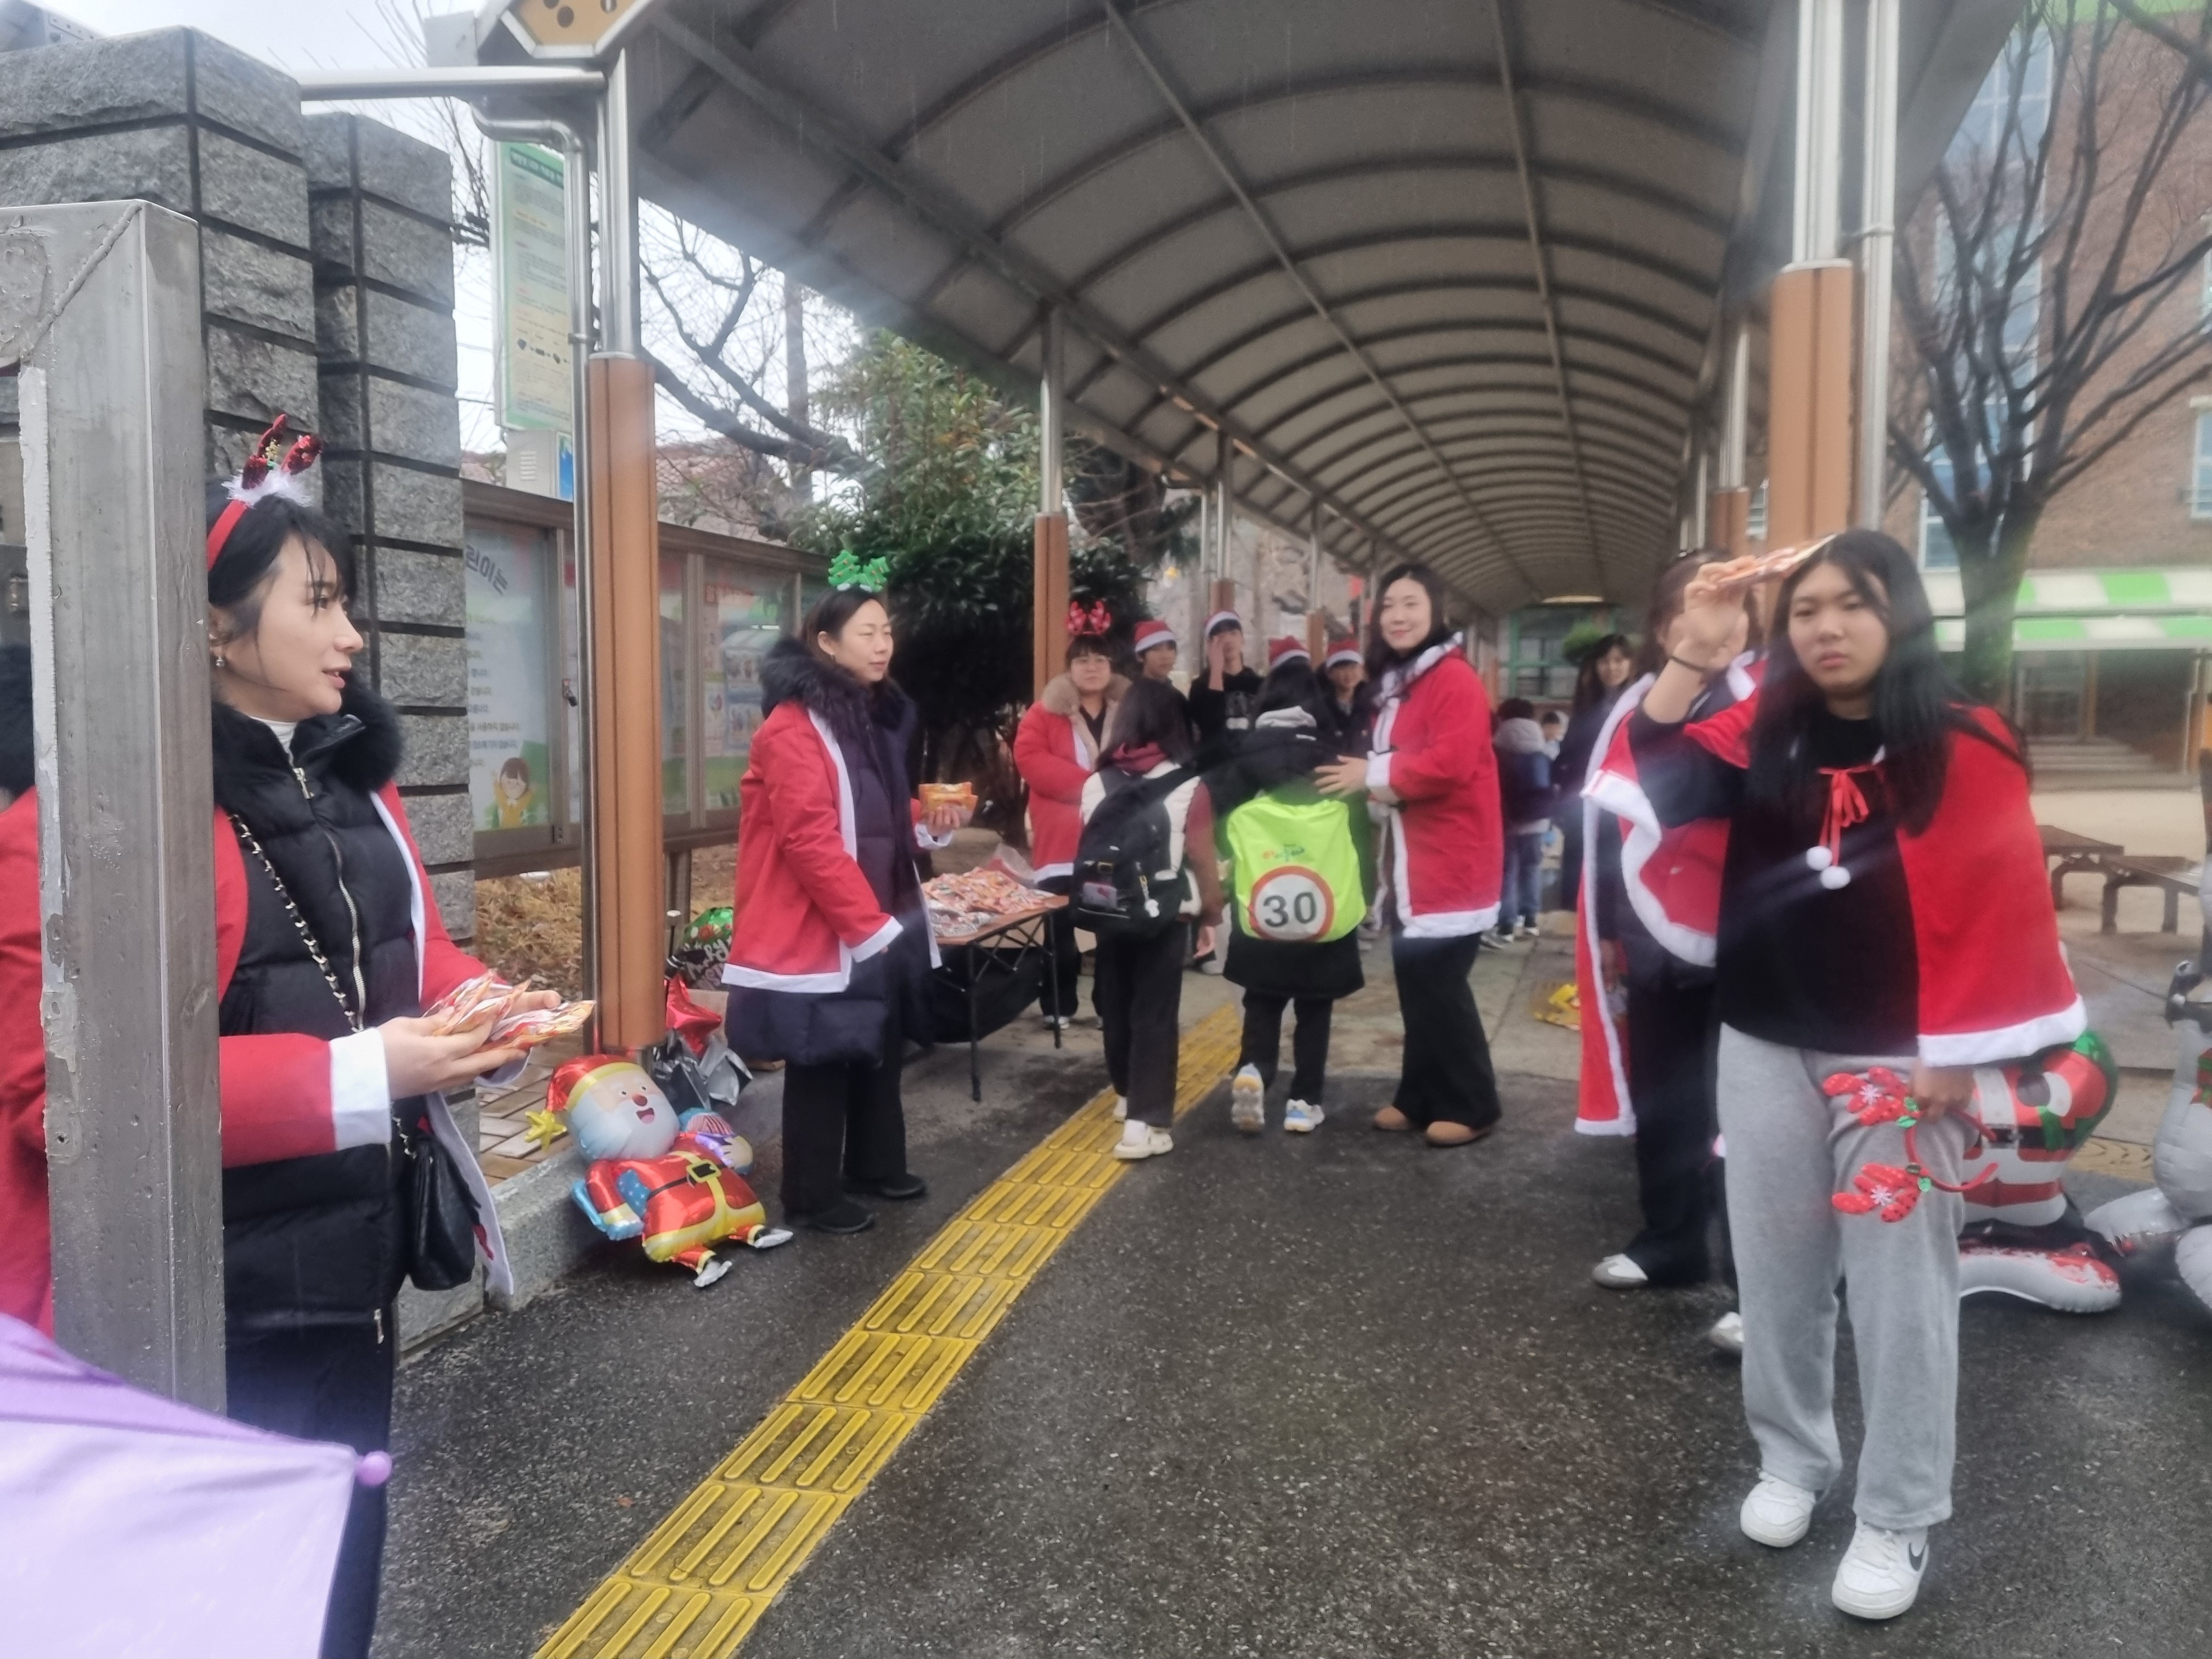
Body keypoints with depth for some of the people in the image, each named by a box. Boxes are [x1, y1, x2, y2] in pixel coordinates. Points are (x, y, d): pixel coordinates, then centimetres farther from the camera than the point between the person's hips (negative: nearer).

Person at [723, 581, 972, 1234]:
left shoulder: (875, 715, 13)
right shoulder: (792, 729, -17)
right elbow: (810, 841, -22)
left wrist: (928, 821, 4)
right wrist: (868, 926, -21)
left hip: (882, 923, 9)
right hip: (819, 931, -9)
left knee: (882, 1051, 18)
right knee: (821, 1066, 2)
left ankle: (875, 1165, 35)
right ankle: (811, 1198, 16)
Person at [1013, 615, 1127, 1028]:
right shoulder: (1046, 711, 2)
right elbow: (1029, 758, -11)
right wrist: (1086, 782, -18)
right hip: (1062, 840, -2)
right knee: (1060, 926, 1)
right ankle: (1058, 1006, 13)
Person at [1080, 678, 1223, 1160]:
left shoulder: (1096, 785, 0)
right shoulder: (1188, 789, -11)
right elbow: (1202, 862, -8)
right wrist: (1212, 916, 5)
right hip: (1164, 916, -4)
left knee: (1116, 1006, 18)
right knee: (1154, 1015, 0)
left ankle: (1127, 1094, 35)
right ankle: (1145, 1122, -4)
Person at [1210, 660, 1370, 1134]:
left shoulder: (1242, 764, 0)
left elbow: (1218, 829, 1)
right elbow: (1361, 835, 4)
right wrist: (1365, 893, 16)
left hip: (1260, 919, 1)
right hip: (1327, 917, 0)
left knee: (1262, 1003, 15)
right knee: (1314, 1010, 13)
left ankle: (1253, 1069, -8)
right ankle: (1304, 1100, 11)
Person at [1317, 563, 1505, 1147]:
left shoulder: (1455, 679, -14)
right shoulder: (1393, 683, 16)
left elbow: (1451, 763, -24)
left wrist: (1374, 774, -16)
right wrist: (1365, 776, -3)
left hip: (1452, 861, -9)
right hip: (1413, 861, 9)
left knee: (1440, 986, -5)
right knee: (1416, 985, 12)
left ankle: (1471, 1107, 8)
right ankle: (1421, 1098, 22)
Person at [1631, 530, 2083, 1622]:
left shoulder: (1968, 748, -7)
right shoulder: (1762, 734, 4)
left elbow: (2001, 907, -8)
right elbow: (1656, 784, -7)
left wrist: (1957, 1056, -10)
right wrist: (1692, 661, -16)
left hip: (1899, 1059, -4)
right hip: (1765, 1047, 4)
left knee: (1898, 1289, 5)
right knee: (1777, 1269, 13)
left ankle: (1898, 1519, 19)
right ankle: (1790, 1460, 31)